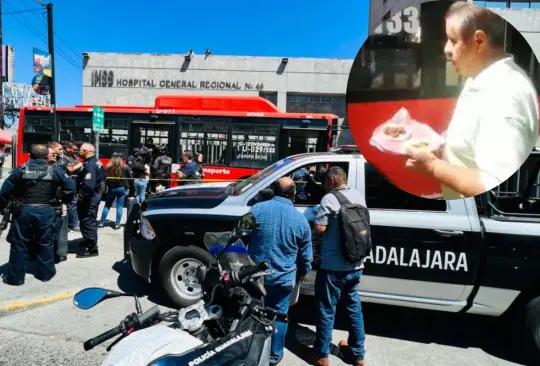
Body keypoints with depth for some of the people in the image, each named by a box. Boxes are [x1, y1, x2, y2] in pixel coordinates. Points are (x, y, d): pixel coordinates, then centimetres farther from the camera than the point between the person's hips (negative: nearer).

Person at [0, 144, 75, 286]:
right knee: (46, 243, 13)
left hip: (23, 210, 0)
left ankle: (15, 277, 18)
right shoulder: (55, 171, -5)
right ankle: (45, 273, 22)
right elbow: (70, 187, -5)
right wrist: (65, 201, 11)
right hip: (46, 211, 0)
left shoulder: (20, 170, -4)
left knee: (19, 244, 11)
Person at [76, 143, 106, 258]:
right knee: (90, 221, 23)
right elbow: (102, 177, 19)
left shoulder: (90, 165, -23)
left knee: (87, 222, -3)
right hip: (95, 195, 11)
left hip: (89, 198, -11)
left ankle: (91, 249, 5)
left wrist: (80, 197, -21)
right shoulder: (97, 162, 9)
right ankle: (89, 242, 39)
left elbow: (88, 185, -31)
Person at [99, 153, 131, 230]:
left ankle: (101, 223, 16)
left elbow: (106, 178, 1)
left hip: (111, 188, 2)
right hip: (122, 188, -2)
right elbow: (130, 178, -1)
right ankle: (117, 224, 3)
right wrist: (128, 188, 7)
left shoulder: (109, 167, 1)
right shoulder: (125, 167, -4)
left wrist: (107, 187, 7)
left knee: (107, 206, 12)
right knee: (119, 207, 2)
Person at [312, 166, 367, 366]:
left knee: (326, 310, 6)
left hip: (333, 267, -7)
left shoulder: (329, 199, -15)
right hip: (355, 265, 7)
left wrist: (319, 217, 0)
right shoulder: (359, 197, 7)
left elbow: (319, 228, -19)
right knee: (354, 308, 19)